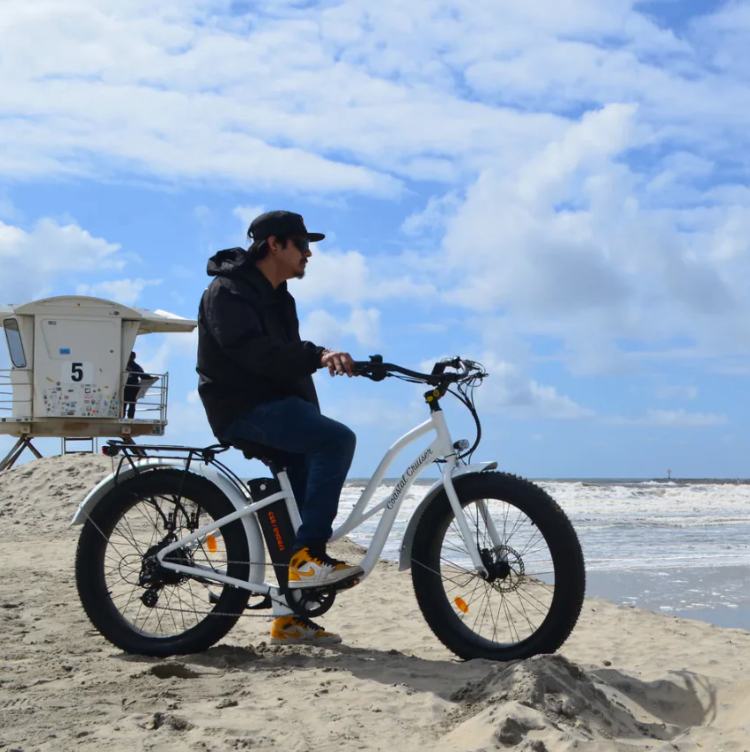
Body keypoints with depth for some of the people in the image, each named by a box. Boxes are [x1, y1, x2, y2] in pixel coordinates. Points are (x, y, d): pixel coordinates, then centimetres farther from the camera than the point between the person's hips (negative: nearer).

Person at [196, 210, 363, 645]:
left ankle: (292, 618, 12)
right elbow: (253, 350, -27)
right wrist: (318, 356, -39)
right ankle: (308, 555, -27)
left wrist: (311, 424, 20)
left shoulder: (277, 297, 22)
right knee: (339, 439, -27)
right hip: (244, 410, -9)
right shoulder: (229, 292, -9)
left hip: (276, 406, 9)